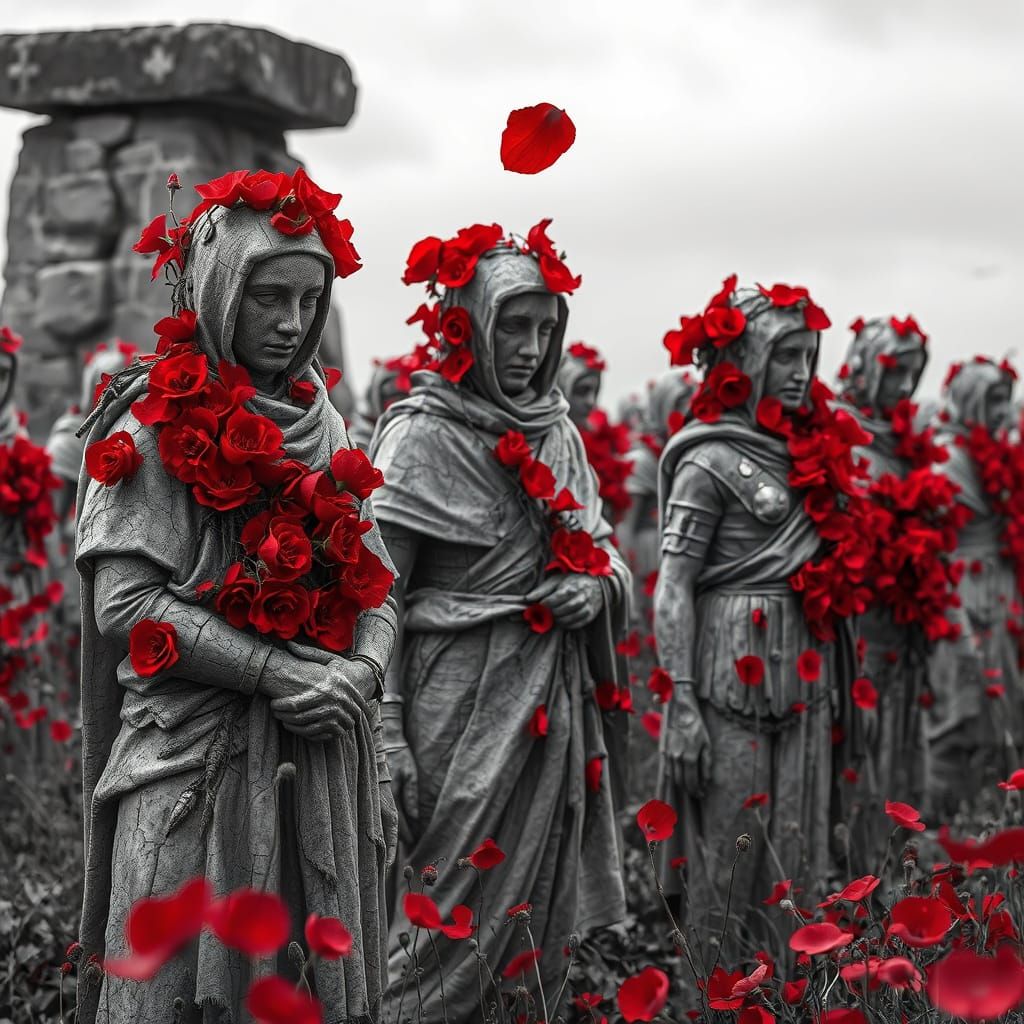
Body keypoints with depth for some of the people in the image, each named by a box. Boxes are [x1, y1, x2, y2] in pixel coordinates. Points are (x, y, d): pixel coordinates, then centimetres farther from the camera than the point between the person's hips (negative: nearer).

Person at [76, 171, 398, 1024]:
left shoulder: (321, 425, 13)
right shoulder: (154, 425, -4)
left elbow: (375, 584, 14)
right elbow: (123, 601, -12)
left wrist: (363, 669, -8)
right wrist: (275, 673, -18)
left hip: (326, 755, 6)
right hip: (198, 755, -5)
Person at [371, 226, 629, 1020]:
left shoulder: (558, 432, 10)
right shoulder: (422, 435, -9)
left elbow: (602, 548, 21)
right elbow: (377, 595, -12)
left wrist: (600, 584, -4)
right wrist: (386, 739, -18)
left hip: (559, 706, 7)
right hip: (466, 705, -7)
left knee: (542, 931, 15)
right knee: (452, 933, -2)